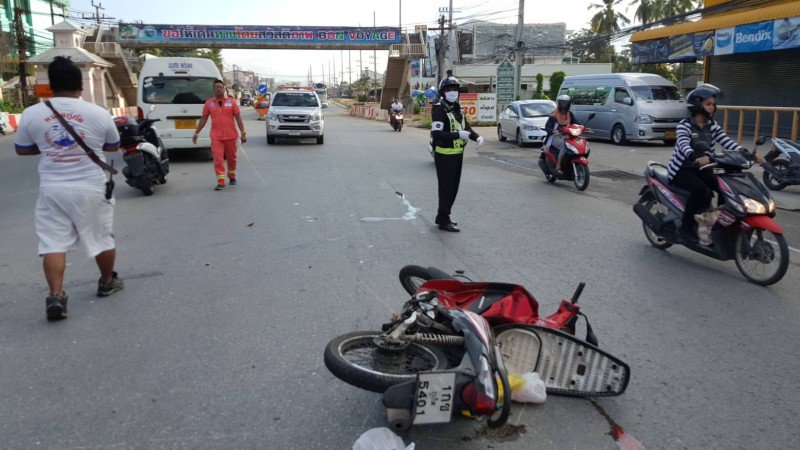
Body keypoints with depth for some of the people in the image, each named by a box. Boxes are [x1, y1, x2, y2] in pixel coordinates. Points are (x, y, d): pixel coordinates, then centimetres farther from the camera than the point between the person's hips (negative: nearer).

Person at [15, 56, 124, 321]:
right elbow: (114, 146, 10)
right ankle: (107, 282, 33)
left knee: (53, 243, 5)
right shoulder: (99, 113, -6)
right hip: (91, 188, -1)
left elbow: (21, 149, 12)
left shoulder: (31, 114, -2)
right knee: (102, 239, 16)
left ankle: (55, 295, -6)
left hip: (52, 189, 1)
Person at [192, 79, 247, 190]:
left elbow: (238, 118, 2)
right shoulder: (209, 103, 5)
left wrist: (243, 133, -3)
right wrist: (196, 133, 11)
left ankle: (232, 176, 33)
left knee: (231, 157, 12)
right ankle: (221, 182, -9)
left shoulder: (231, 102, 2)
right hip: (216, 136, 0)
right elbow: (204, 119, 11)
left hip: (231, 135, 0)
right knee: (218, 158, -8)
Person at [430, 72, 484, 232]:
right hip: (445, 155, -9)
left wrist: (477, 136, -1)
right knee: (446, 188, -2)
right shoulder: (439, 110, -15)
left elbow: (466, 127, 18)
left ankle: (442, 216, 28)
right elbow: (437, 135, -26)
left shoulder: (457, 109, 13)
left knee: (453, 188, 16)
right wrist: (458, 135, -31)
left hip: (457, 154, 9)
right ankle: (444, 221, 7)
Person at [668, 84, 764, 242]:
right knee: (701, 189, -32)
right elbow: (684, 146, -32)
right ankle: (685, 226, -19)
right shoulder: (684, 126, -13)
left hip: (702, 169, 6)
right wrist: (697, 158, -52)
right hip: (682, 169, -6)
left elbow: (727, 142, -5)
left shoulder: (712, 126, 7)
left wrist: (747, 154, -22)